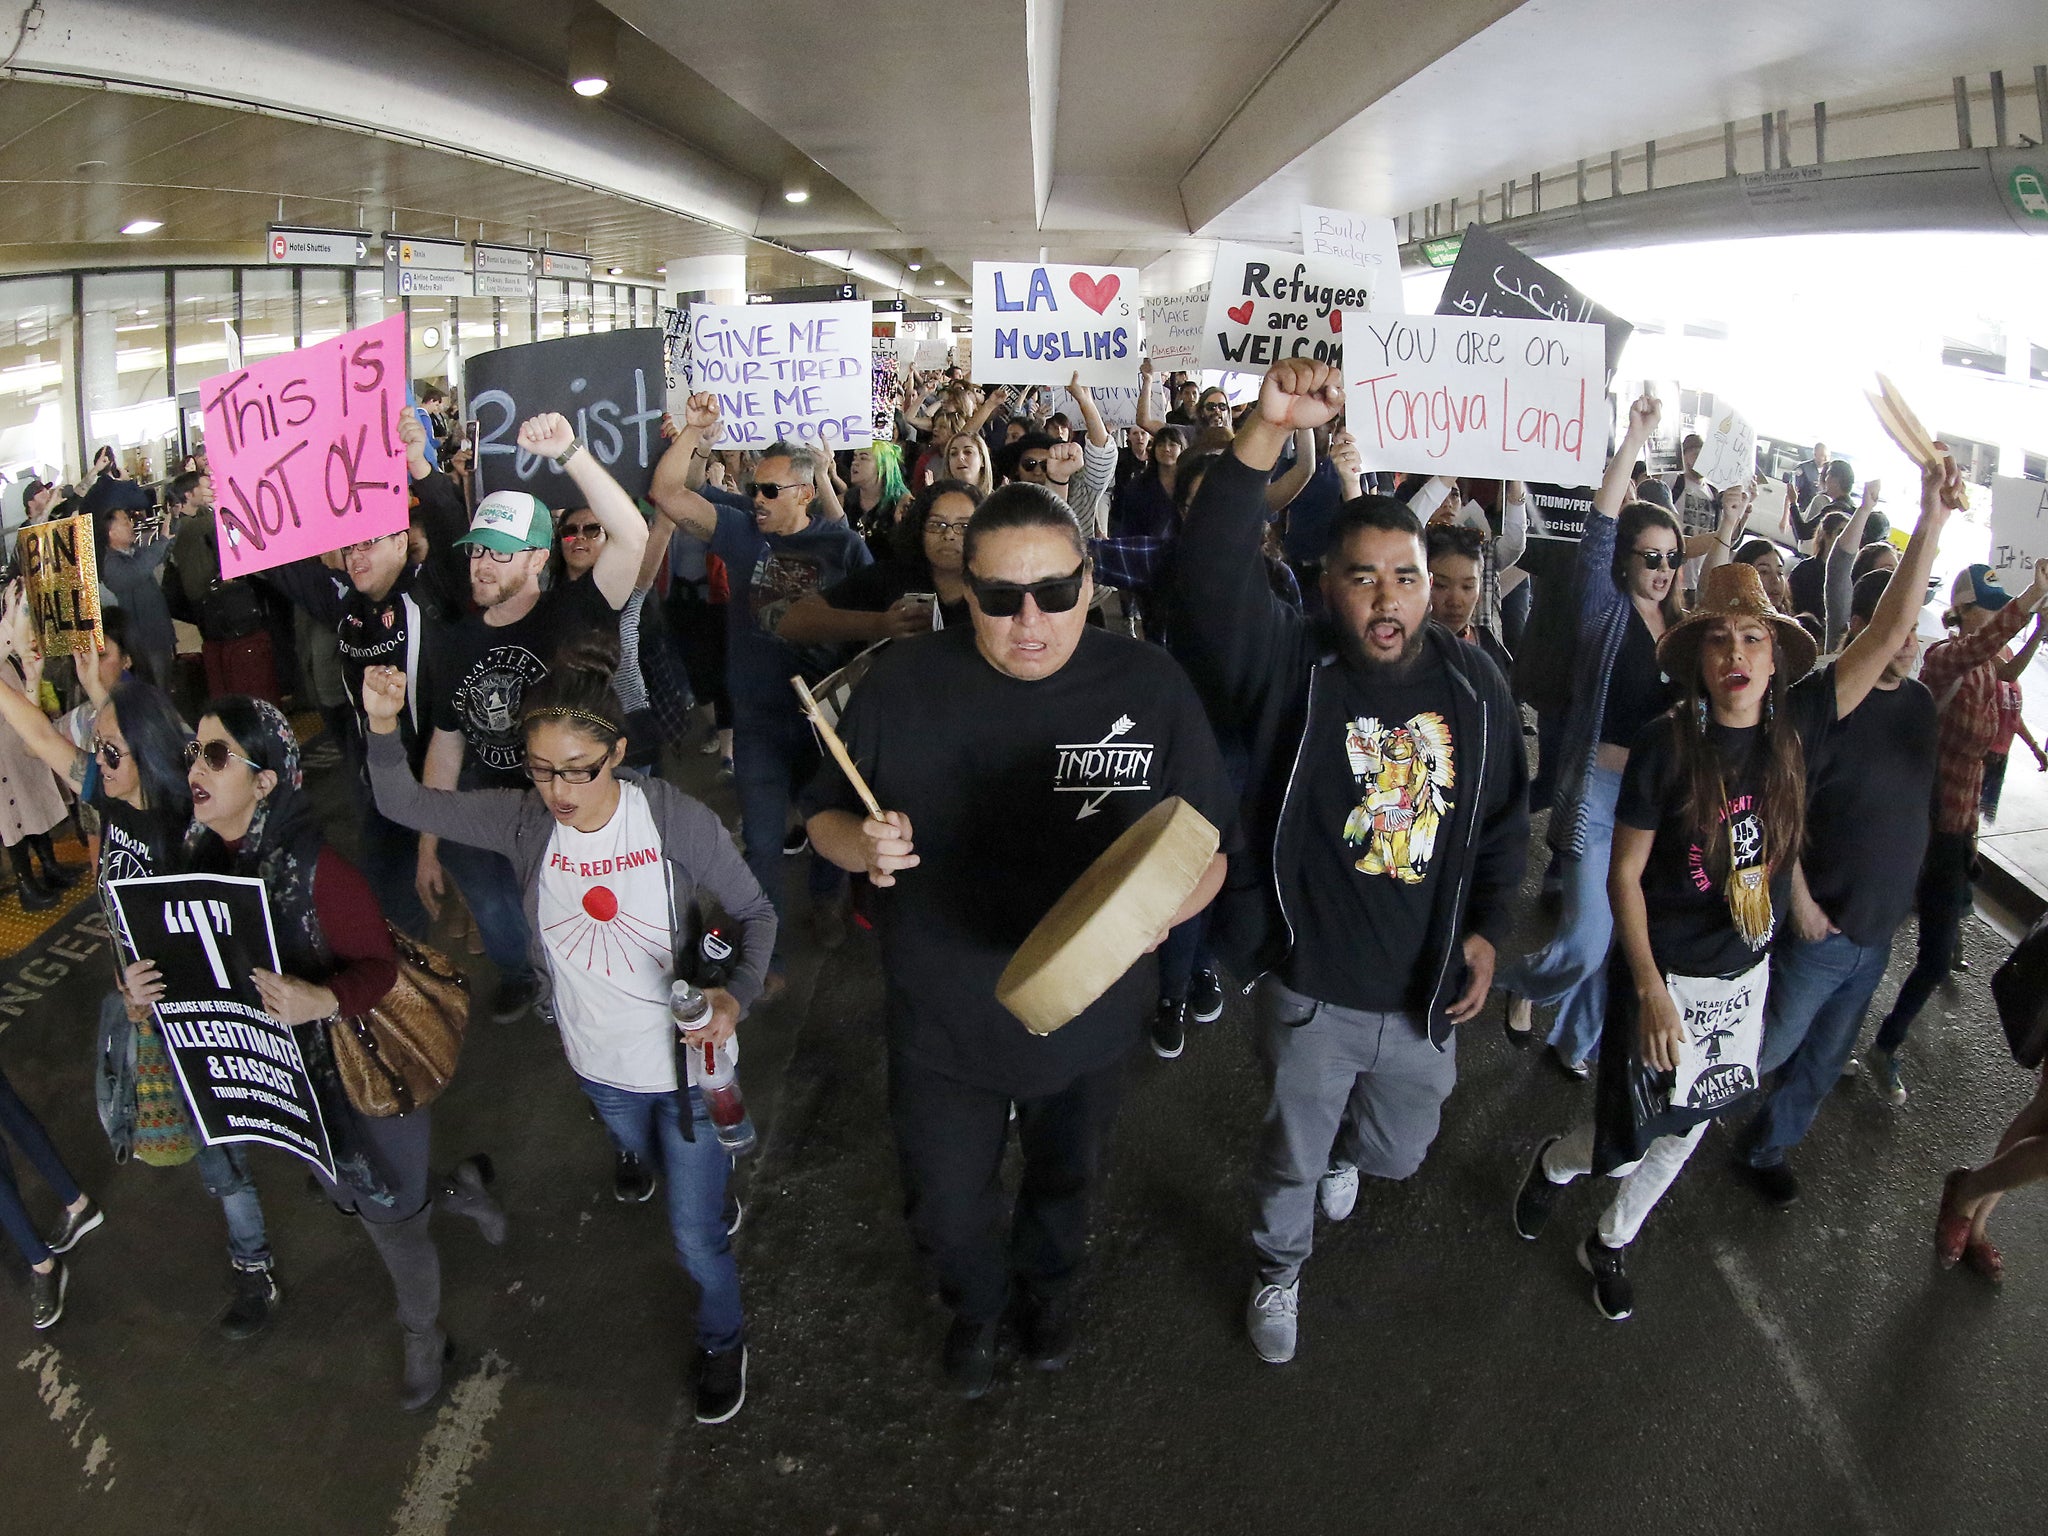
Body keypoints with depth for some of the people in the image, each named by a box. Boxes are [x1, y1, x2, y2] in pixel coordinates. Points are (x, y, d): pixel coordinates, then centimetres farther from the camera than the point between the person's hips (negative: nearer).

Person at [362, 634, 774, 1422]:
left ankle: (723, 1341, 38)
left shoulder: (677, 819, -23)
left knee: (695, 1236, 8)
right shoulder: (523, 820, -14)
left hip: (687, 1062, -3)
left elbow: (756, 913, -12)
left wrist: (737, 996, -29)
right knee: (653, 1203, 28)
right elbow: (405, 803, -6)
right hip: (599, 1069, 4)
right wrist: (383, 726, -25)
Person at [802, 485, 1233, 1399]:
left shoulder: (1150, 688, -16)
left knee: (1065, 1179, 28)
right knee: (945, 1209, 20)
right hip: (941, 1022, 0)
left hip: (1087, 1018, 1)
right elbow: (823, 816, -2)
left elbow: (1209, 847, -10)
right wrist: (862, 844, -26)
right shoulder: (902, 685, -14)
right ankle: (977, 1300, 56)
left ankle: (1048, 1281, 64)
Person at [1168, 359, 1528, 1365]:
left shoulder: (1476, 686, -5)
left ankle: (1346, 1151, 63)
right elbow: (1211, 569, -35)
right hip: (1309, 991, -3)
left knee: (1397, 1150, 26)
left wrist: (1486, 929, 0)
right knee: (1291, 1156, 18)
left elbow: (1505, 820, 9)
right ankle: (1279, 1267, 49)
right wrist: (1267, 432, -44)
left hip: (1426, 993, 4)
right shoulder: (1290, 667, -17)